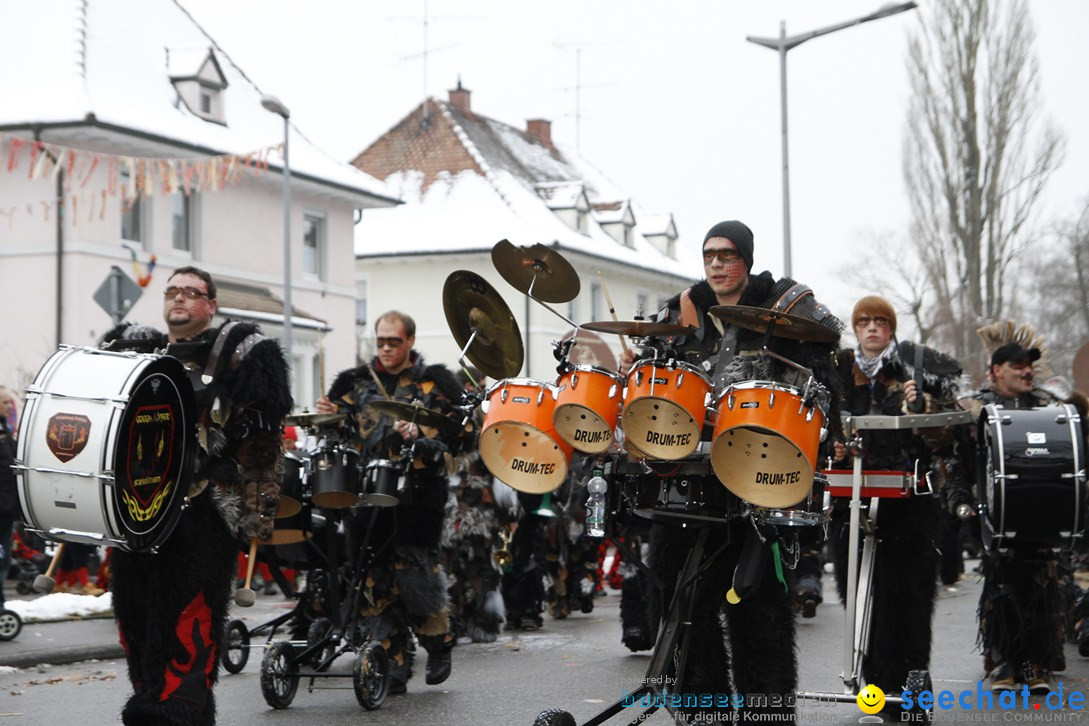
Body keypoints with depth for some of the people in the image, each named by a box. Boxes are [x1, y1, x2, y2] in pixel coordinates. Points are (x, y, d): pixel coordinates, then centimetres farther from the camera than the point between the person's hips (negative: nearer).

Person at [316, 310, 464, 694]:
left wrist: (421, 437, -16)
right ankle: (395, 664, 7)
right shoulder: (356, 382, 15)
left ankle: (439, 647, 14)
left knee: (417, 572, -9)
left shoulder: (434, 381, 5)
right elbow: (341, 431, 19)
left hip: (418, 493, -4)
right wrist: (328, 416, -3)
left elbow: (458, 430, 0)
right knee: (376, 579, 0)